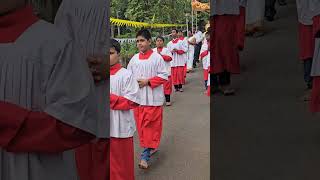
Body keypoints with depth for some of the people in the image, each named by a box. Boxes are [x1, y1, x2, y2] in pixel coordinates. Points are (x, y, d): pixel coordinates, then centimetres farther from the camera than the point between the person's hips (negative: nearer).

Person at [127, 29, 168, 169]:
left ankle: (145, 155, -3)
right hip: (137, 97, 5)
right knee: (141, 125, 10)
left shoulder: (157, 57, -5)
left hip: (152, 98, -5)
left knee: (151, 126, -5)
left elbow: (164, 76, -7)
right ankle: (151, 147, 29)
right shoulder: (134, 59, 8)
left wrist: (148, 81, -15)